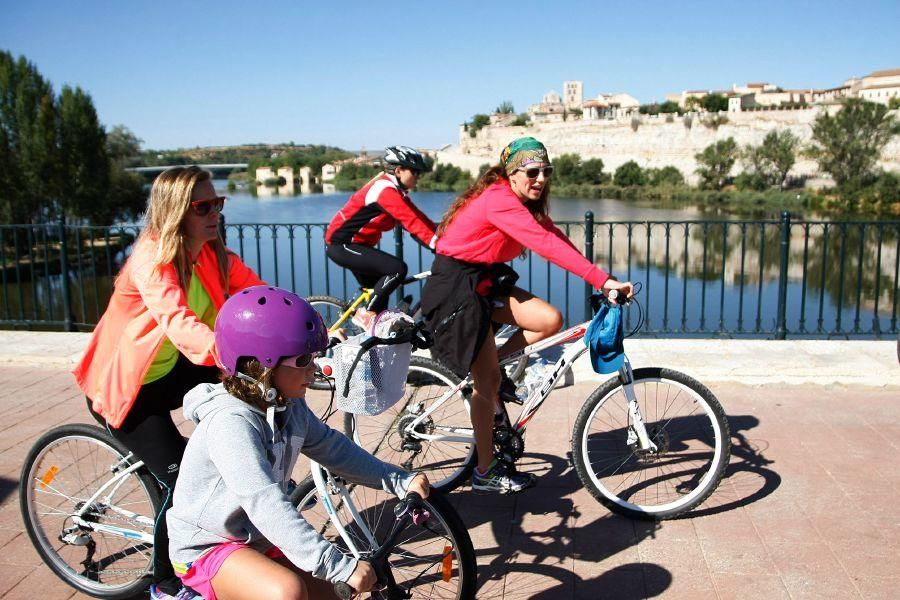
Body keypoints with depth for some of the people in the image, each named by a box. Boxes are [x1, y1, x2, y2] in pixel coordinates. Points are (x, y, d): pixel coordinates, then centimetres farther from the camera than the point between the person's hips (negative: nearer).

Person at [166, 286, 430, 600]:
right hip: (208, 549, -8)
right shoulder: (232, 423, -31)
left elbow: (333, 448, 5)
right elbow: (267, 504, -39)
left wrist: (400, 482, -4)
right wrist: (341, 566, -43)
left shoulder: (290, 407, -4)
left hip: (260, 539, 8)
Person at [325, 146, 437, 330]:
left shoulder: (396, 191, 11)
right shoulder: (385, 189, -20)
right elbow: (412, 222, -29)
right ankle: (365, 314, -8)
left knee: (379, 292, 15)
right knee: (397, 269, -20)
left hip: (357, 244, 11)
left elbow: (420, 219, 4)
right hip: (342, 245, -11)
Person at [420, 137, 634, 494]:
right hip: (455, 288, -9)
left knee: (551, 321, -9)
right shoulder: (499, 200, -24)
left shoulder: (523, 202, 6)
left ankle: (490, 366, 12)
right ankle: (485, 473, 12)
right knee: (489, 381, -3)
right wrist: (603, 281, -37)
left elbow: (555, 236, 1)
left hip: (485, 282, 9)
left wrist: (601, 280, -8)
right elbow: (548, 245, -33)